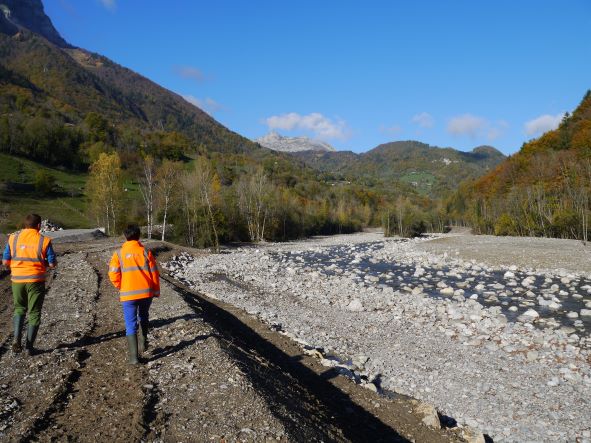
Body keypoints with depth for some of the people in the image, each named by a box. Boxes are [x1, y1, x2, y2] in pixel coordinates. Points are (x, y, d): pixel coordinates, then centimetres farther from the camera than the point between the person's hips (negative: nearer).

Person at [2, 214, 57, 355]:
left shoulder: (13, 238, 0)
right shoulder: (44, 241, -8)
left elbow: (5, 261, 3)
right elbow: (52, 263, -6)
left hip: (17, 280, 3)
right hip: (36, 281, -3)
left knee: (19, 309, 22)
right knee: (34, 313, 9)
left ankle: (17, 339, 3)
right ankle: (29, 346, 10)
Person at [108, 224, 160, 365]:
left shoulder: (119, 254, -3)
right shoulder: (145, 252, -1)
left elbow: (113, 275, -7)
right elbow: (154, 273, 0)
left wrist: (121, 288, 11)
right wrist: (156, 290, 11)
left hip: (128, 294, -1)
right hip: (146, 292, 1)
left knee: (131, 325, 5)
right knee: (143, 318, 27)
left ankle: (133, 357, 3)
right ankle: (143, 343, 25)